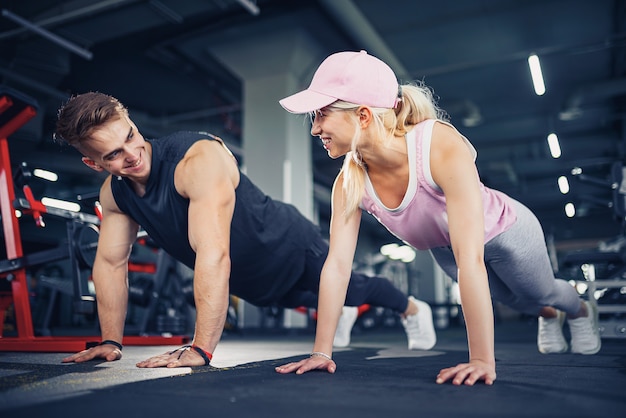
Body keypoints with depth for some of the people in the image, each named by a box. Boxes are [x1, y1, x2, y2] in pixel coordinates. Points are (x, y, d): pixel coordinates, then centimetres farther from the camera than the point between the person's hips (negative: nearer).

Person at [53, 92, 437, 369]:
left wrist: (201, 349, -47)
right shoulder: (114, 193, -14)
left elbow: (214, 254, -47)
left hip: (292, 249, -7)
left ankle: (412, 308, 52)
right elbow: (110, 263, -4)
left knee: (350, 287, 19)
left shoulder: (199, 159, -39)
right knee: (305, 301, 36)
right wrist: (111, 341, -6)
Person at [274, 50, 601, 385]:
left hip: (503, 230, -4)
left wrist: (483, 360, -45)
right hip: (443, 248, 4)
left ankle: (582, 311, 62)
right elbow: (337, 264, -25)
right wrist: (321, 352, -24)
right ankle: (548, 316, 64)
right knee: (519, 302, 27)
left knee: (540, 293, 26)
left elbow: (470, 259, -47)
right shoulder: (349, 183, -29)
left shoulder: (442, 147, -45)